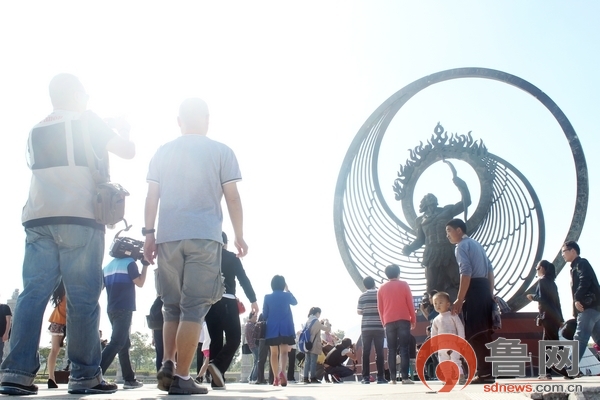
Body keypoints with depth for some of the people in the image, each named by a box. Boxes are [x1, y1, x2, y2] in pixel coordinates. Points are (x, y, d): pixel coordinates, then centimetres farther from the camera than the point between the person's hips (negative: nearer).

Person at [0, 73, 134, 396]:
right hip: (79, 219, -5)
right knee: (83, 298, -4)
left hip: (38, 219, 6)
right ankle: (85, 375, -3)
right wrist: (123, 131, 32)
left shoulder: (35, 131, 22)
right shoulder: (87, 122, 6)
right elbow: (128, 151, 9)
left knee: (33, 294, 0)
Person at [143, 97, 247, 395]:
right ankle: (181, 377, -6)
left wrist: (149, 234, 12)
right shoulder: (221, 152, 5)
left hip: (168, 237, 3)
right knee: (193, 308, -3)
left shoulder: (163, 152, 13)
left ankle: (167, 365, 3)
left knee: (172, 306, 15)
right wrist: (239, 236, 8)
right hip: (205, 237, -3)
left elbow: (152, 197, 8)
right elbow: (232, 197, 2)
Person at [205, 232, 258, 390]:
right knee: (234, 338, -1)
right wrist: (253, 300, 2)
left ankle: (217, 380, 0)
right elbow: (244, 279, -1)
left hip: (209, 302, 4)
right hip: (226, 301, -4)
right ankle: (217, 365, -25)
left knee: (215, 339, 6)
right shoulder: (232, 257, 5)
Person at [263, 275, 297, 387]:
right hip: (285, 328, -1)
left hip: (272, 328, 1)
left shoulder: (267, 297, 0)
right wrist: (288, 290, 26)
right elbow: (295, 302, 22)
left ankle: (276, 378, 7)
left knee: (274, 353, 8)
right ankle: (282, 372, -26)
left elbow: (264, 314, 6)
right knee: (284, 351, -1)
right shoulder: (287, 296, -1)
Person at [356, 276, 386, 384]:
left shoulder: (362, 296, 1)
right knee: (379, 352, 2)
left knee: (366, 352, 3)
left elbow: (359, 312, 2)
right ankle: (380, 377, 1)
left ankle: (366, 377, 1)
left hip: (366, 327, 0)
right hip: (379, 327, 0)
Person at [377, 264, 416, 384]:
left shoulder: (382, 288, 9)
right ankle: (405, 377, -10)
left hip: (389, 322, 2)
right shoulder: (404, 285, 3)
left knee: (391, 350, 3)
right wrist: (413, 319, 10)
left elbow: (380, 307, 10)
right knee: (404, 349, -4)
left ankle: (392, 378, 0)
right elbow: (410, 303, 2)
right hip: (403, 320, -2)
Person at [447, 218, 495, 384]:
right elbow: (490, 270, 20)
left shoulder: (462, 245, -6)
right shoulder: (476, 244, 23)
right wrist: (490, 294, 20)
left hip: (474, 290, -9)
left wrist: (459, 300, -18)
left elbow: (466, 273, -18)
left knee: (474, 333, -7)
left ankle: (484, 373, -8)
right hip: (485, 289, 9)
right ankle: (488, 372, 12)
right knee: (484, 332, 10)